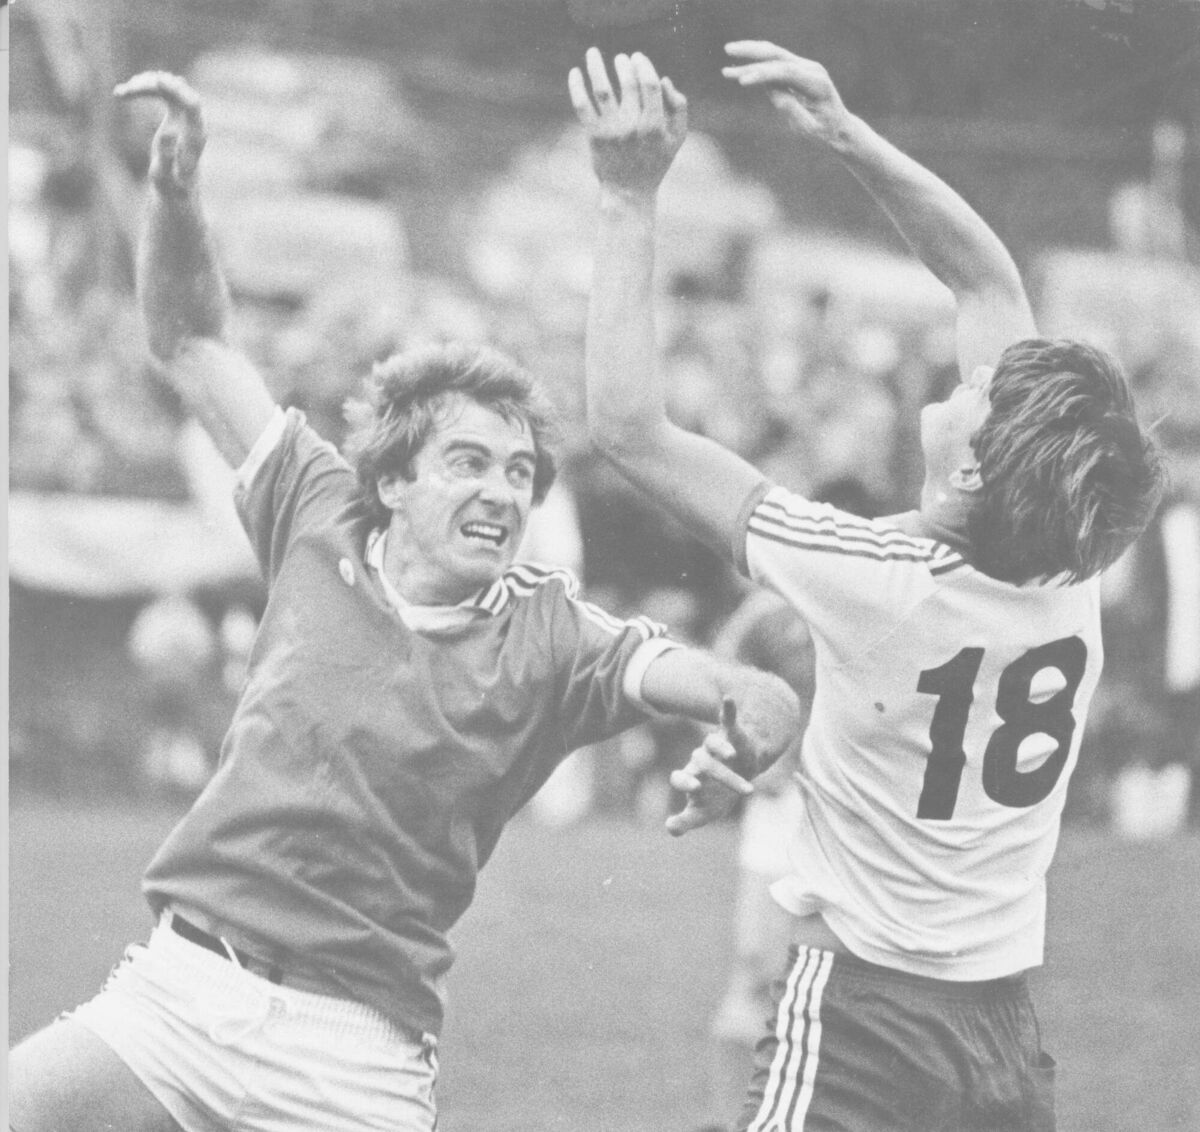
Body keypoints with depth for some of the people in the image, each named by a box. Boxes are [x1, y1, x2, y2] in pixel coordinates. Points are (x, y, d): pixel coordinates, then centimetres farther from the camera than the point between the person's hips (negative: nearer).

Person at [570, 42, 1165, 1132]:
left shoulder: (877, 582, -21)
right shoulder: (1071, 569, -6)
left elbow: (630, 425, -17)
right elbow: (991, 281, 6)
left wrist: (630, 197, -15)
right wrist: (848, 136, 1)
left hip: (863, 1030, -7)